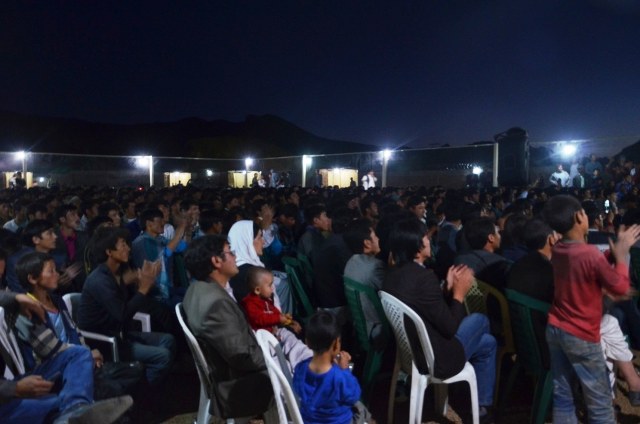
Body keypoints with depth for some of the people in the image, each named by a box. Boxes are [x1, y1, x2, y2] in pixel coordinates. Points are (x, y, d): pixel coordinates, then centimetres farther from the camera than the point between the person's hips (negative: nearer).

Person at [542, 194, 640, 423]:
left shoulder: (557, 250, 0)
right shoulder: (590, 253, -23)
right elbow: (620, 288, -9)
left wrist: (614, 250, 10)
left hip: (554, 329, 7)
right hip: (581, 336, -7)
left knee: (562, 395, 15)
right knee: (600, 401, 9)